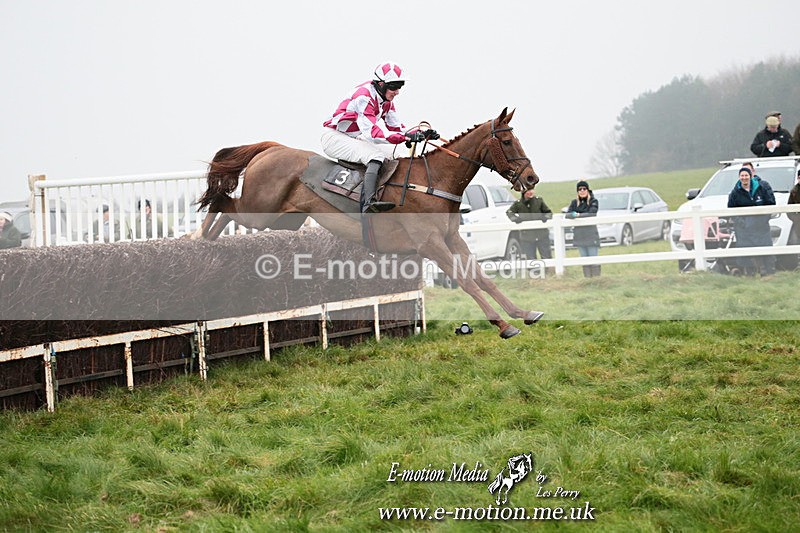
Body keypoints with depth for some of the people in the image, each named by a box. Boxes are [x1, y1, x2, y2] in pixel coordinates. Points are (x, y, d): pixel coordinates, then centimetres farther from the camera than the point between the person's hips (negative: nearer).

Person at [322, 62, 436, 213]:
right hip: (334, 138, -10)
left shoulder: (387, 101, 5)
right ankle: (368, 202, -48)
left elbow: (396, 128, 8)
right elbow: (370, 132, -33)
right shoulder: (364, 97, -25)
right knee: (376, 156, -30)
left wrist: (421, 134, -11)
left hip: (355, 140, 10)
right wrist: (405, 137, -41)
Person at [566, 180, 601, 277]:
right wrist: (572, 215, -22)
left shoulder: (593, 201, 1)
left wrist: (578, 215, -19)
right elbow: (567, 214, 1)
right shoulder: (574, 203, 12)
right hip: (579, 235, 4)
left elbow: (592, 213, -15)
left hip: (591, 234, -4)